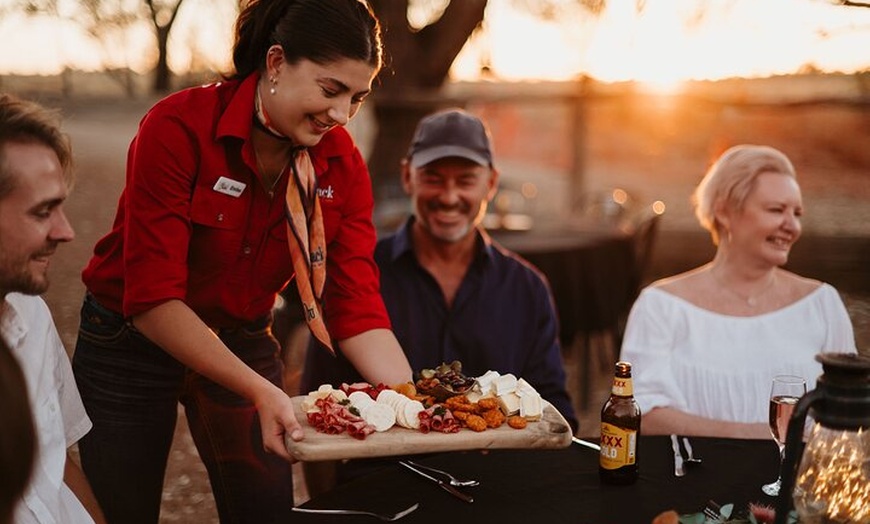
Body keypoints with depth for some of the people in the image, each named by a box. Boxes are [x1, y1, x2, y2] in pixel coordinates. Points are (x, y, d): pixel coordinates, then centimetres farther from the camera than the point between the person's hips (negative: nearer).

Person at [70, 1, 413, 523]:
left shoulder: (343, 164, -10)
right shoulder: (179, 128, -25)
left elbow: (356, 305, -13)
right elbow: (152, 298, -29)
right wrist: (260, 390, -38)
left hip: (244, 344, 4)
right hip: (131, 344, -4)